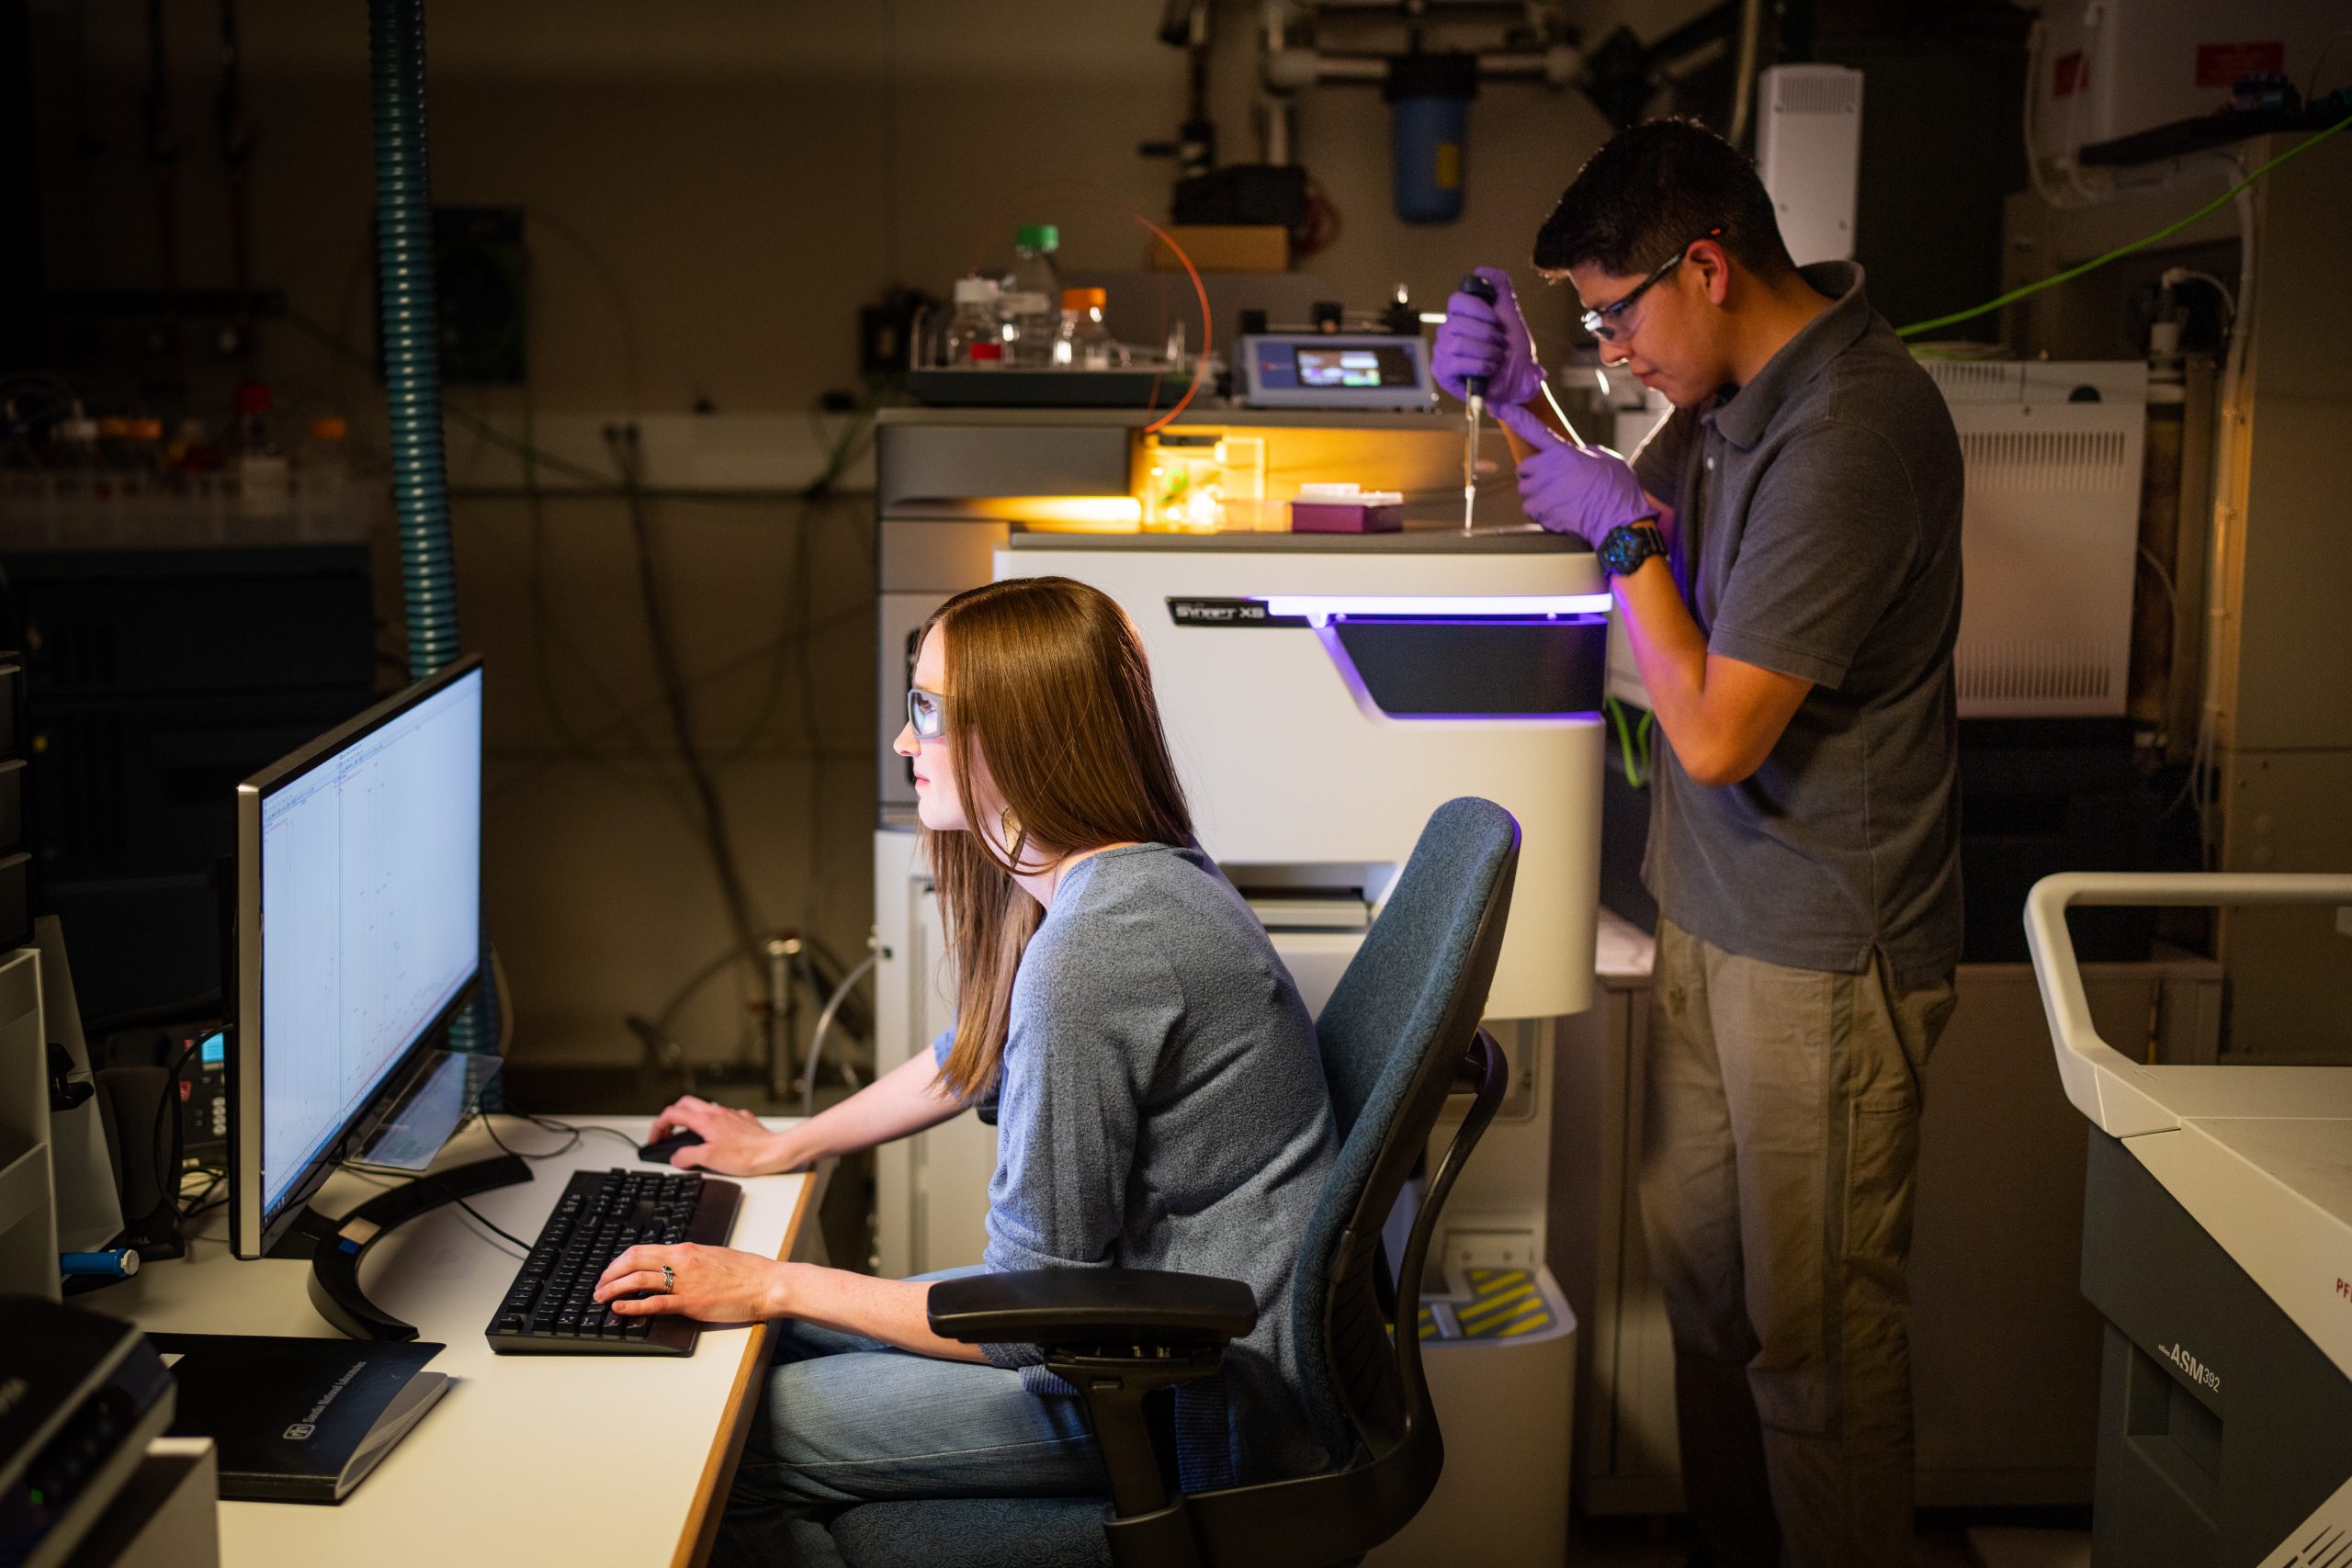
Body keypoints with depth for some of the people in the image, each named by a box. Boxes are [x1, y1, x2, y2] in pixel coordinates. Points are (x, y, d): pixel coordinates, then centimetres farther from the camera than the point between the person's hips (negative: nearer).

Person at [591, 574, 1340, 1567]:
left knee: (733, 1448, -5)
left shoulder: (1091, 950, -28)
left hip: (1203, 1400, -10)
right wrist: (784, 1147, 31)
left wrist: (776, 1286, -12)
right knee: (790, 1345, 17)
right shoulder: (1131, 877, 3)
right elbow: (975, 1058, 23)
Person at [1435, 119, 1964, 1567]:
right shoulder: (1738, 384, 4)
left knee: (1815, 1329, 4)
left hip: (1824, 953, -9)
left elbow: (1717, 734, -24)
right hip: (1718, 907, 9)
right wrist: (1526, 403, 5)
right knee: (1698, 1259, 19)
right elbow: (1646, 519, 21)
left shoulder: (1853, 430, -24)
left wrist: (1624, 534, -13)